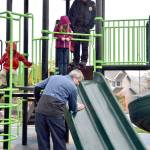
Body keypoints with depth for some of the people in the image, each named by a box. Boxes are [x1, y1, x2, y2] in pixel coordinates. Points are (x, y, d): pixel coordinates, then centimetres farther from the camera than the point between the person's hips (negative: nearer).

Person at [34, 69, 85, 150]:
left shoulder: (53, 77, 21)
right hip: (55, 112, -5)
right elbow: (73, 108, 16)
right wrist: (78, 107, 38)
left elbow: (37, 87, 20)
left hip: (40, 109, 5)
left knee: (42, 139, 14)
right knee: (59, 140, 9)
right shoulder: (73, 87, 8)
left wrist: (38, 100, 34)